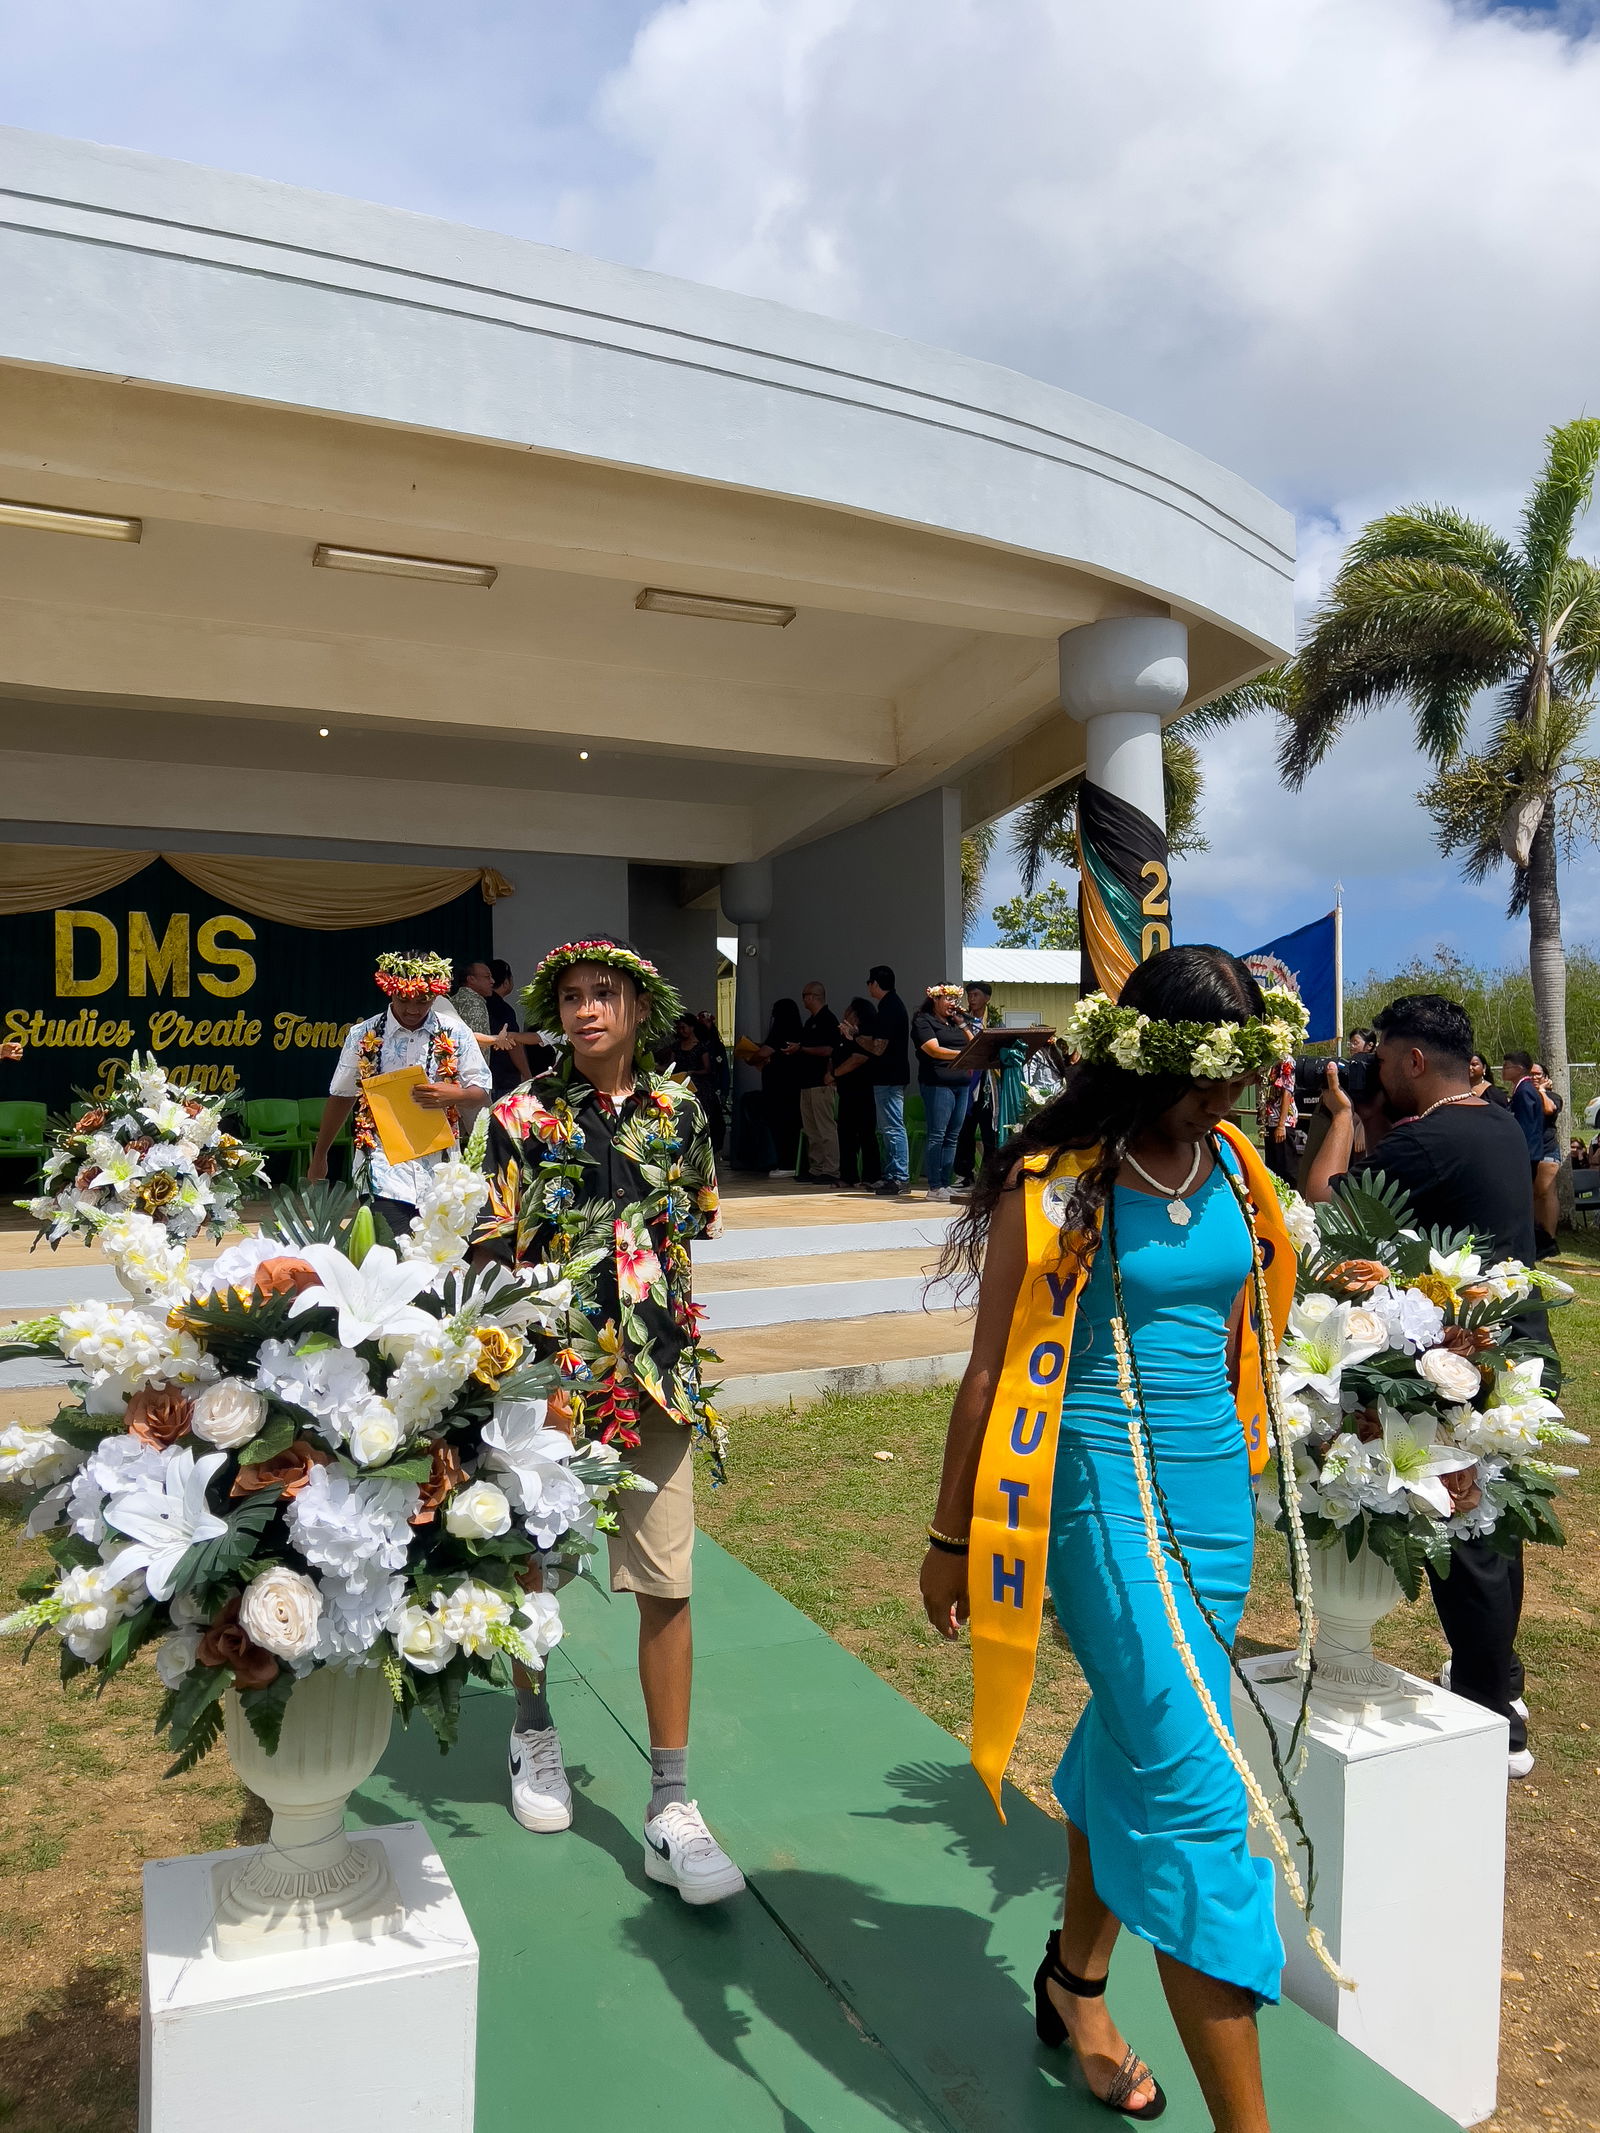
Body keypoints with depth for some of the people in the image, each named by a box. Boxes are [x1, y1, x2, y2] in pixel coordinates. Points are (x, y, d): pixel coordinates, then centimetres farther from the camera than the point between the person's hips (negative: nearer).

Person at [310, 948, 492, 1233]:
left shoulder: (454, 1034, 3)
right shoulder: (363, 1035, 3)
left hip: (440, 1171, 1)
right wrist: (319, 1156, 20)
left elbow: (481, 1095, 5)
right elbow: (341, 1097, 14)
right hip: (383, 1174, -1)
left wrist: (452, 1095, -18)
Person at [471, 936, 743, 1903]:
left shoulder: (680, 1109, 4)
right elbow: (487, 1250, -4)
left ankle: (673, 1809, 12)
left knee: (667, 1584, 0)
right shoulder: (521, 1115, -4)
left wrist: (655, 1247, 4)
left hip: (655, 1369, 1)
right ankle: (534, 1730, 44)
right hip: (545, 1367, -1)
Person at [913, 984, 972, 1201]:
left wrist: (962, 1024, 9)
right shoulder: (923, 1021, 0)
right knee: (937, 1135, -8)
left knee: (952, 1136, 5)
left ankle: (946, 1184, 8)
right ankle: (934, 1187, -8)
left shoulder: (955, 1022, 22)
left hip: (962, 1084, 7)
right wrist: (962, 1054, -27)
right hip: (937, 1083, -7)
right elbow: (934, 1050, -14)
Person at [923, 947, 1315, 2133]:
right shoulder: (1056, 1185, -14)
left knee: (1135, 1738, 19)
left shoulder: (1230, 1164, 3)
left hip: (1213, 1484, 6)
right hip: (1104, 1489, -6)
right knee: (1193, 1782, -4)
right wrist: (953, 1538, -3)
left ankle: (1077, 1980, 42)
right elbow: (994, 1373, -9)